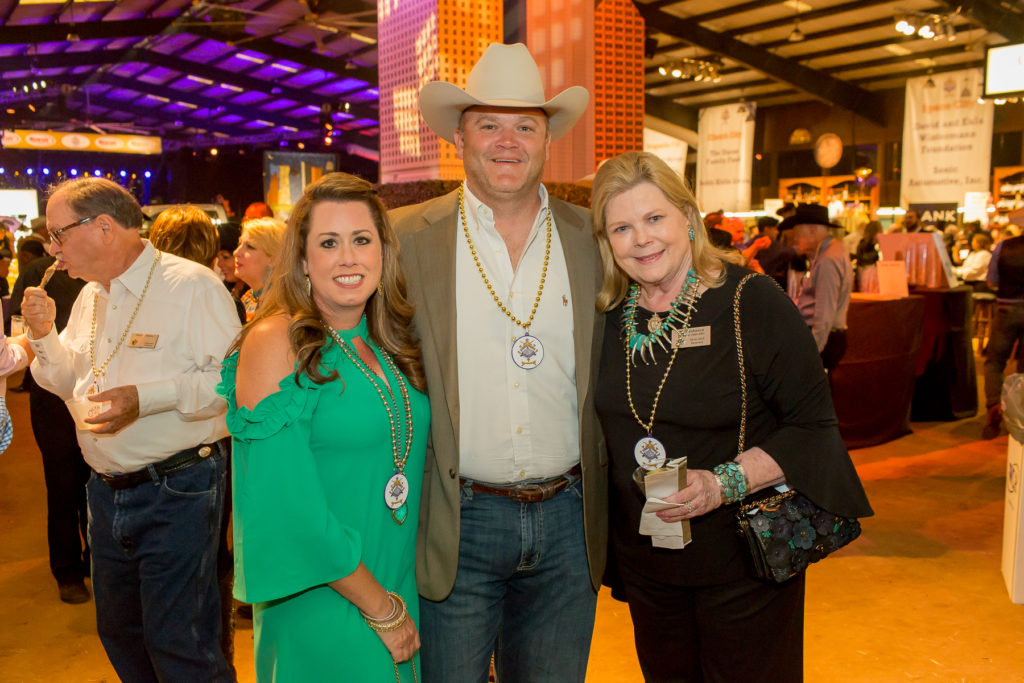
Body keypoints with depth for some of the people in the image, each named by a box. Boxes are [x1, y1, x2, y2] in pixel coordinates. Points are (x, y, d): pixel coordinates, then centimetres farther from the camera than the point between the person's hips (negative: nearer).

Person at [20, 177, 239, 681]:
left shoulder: (191, 285, -13)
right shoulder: (89, 297, 12)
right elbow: (70, 383, 21)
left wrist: (148, 397, -27)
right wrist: (44, 335, 4)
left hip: (177, 492, -8)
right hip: (107, 491, 8)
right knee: (118, 631, 20)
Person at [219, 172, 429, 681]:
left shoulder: (392, 342, 3)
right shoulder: (275, 342, -15)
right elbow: (289, 507, -19)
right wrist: (381, 608, -14)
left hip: (404, 593, 6)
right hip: (322, 607, -6)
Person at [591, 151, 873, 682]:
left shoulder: (753, 302, -15)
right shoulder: (610, 314, -1)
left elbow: (815, 425, -14)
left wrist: (725, 483, -25)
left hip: (743, 562, -4)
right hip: (643, 556, 5)